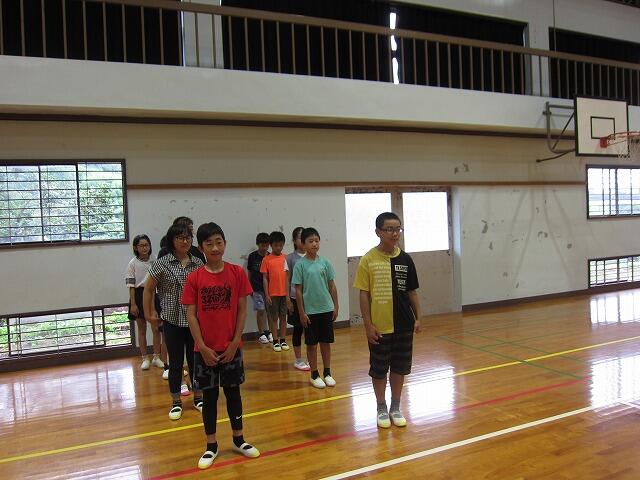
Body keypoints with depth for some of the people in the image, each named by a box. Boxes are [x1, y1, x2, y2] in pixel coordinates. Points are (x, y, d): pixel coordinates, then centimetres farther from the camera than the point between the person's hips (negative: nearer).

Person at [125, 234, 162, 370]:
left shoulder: (154, 261, 1)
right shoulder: (133, 263, -4)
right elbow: (131, 286, -5)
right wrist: (133, 304, -10)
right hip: (139, 296, -2)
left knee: (156, 329, 3)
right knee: (142, 330, 8)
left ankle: (156, 357, 16)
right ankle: (145, 359, 19)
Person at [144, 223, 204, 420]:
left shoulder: (198, 263, 0)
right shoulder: (162, 264, -6)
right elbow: (148, 289, 4)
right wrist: (150, 312, 5)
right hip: (172, 321, -2)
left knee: (195, 360, 12)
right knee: (175, 362, 8)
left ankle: (198, 397, 29)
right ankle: (176, 402, 23)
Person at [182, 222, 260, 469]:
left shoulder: (237, 273, -4)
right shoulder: (194, 278, -6)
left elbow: (242, 310, -2)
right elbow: (191, 315, -5)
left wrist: (235, 342, -7)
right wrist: (203, 347, -10)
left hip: (231, 347, 1)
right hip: (205, 349, 0)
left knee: (233, 392, 13)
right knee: (209, 396, 10)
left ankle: (238, 440, 30)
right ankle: (211, 446, 25)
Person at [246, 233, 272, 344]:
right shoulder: (252, 256, -3)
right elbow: (249, 272, 5)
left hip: (268, 288, 1)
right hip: (257, 289, -1)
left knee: (266, 310, 8)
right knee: (260, 311, 1)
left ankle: (267, 331, 22)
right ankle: (262, 334, 11)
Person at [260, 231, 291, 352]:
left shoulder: (285, 258, 2)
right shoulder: (266, 259, -3)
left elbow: (287, 277, 4)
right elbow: (264, 278, -1)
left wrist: (288, 293, 1)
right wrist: (267, 295, -6)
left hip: (284, 293, 2)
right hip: (272, 294, -2)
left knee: (283, 317, 9)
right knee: (273, 317, 7)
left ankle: (283, 340, 19)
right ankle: (275, 341, 16)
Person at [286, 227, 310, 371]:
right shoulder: (290, 258, -3)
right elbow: (287, 280, -2)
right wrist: (288, 300, -5)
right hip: (297, 299, -2)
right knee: (298, 329, 7)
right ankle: (298, 360, 19)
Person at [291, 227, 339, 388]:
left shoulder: (325, 262, 2)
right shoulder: (300, 264, -6)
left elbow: (332, 286, 6)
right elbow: (298, 290, -5)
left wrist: (335, 307, 4)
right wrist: (302, 312, -7)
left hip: (326, 309, 3)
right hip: (310, 311, -3)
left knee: (326, 342, 11)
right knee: (312, 344, 7)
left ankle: (327, 373, 24)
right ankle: (314, 375, 20)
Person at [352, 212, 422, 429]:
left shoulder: (405, 259, 1)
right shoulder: (368, 260, -9)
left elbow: (411, 291, 8)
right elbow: (364, 294, -7)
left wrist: (418, 317, 3)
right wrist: (368, 325, -10)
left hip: (403, 325, 3)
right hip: (379, 327, -3)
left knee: (400, 368, 13)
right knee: (379, 369, 10)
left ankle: (395, 407, 30)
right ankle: (381, 408, 28)